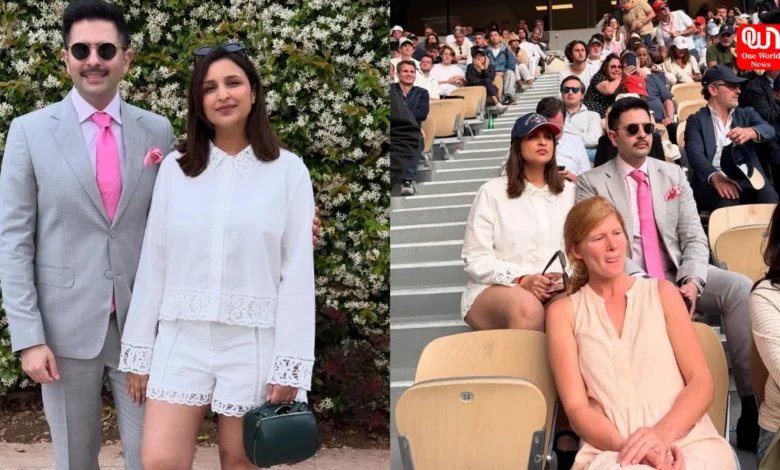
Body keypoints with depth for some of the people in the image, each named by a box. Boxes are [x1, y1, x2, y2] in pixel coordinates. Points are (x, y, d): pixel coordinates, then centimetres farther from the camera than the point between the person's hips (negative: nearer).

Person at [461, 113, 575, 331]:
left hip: (554, 289, 3)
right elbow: (476, 259, -3)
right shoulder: (492, 191, 2)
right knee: (528, 308, -38)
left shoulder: (568, 191, 14)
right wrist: (521, 280, -18)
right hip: (495, 288, -3)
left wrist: (563, 276, -13)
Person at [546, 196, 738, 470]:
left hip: (688, 438, 1)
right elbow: (576, 407, 2)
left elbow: (701, 382, 5)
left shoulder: (662, 292, 13)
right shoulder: (564, 312, 10)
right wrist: (627, 447, -18)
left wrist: (663, 433, -15)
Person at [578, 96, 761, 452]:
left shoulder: (673, 174, 15)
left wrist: (691, 280, -13)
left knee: (741, 288, -24)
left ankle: (751, 398, -23)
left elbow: (694, 236, 8)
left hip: (679, 276, 4)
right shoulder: (591, 183, 3)